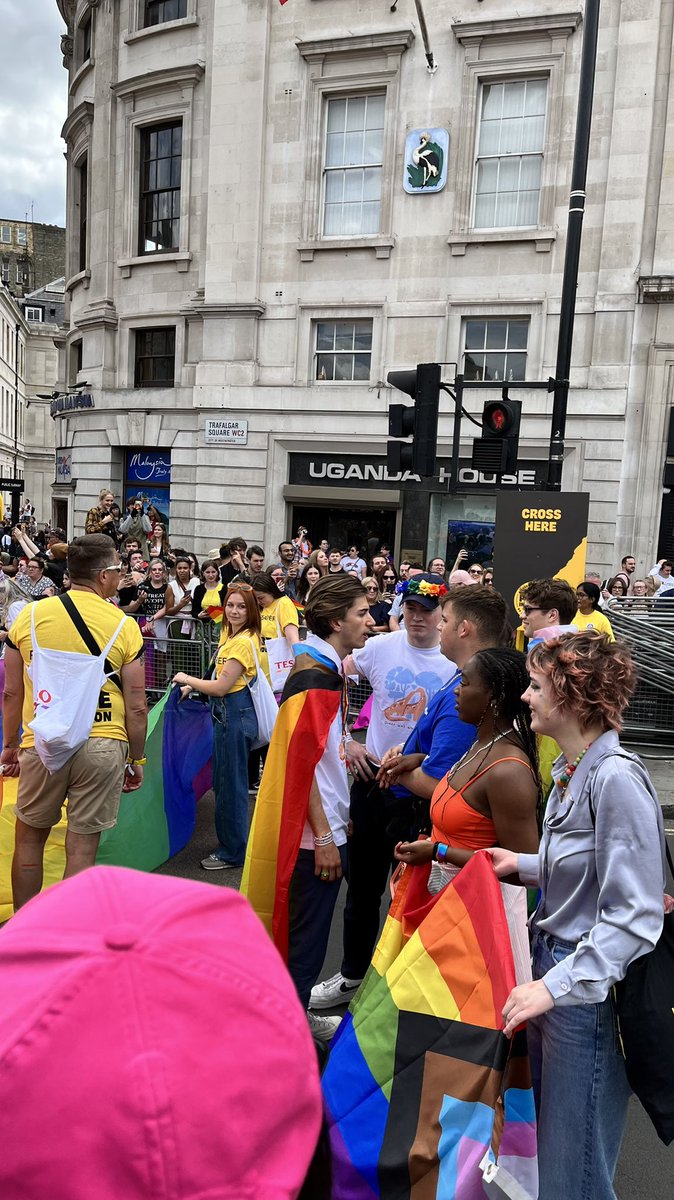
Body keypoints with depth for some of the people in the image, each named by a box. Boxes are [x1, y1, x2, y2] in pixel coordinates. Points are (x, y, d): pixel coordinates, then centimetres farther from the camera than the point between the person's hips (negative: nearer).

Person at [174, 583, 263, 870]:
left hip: (235, 715, -10)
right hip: (226, 713, 10)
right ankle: (229, 842, 35)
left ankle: (232, 852, 16)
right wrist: (194, 686, 8)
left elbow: (222, 686, -20)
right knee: (222, 780, 20)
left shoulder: (243, 642, -21)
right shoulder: (229, 632, 9)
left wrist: (188, 679, -8)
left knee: (231, 784, 2)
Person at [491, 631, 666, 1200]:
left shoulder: (617, 777, -24)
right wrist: (523, 864, 5)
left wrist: (555, 985, -25)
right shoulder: (572, 767, 3)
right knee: (540, 1140, 24)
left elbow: (635, 917, -24)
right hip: (553, 959, 8)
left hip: (591, 990, -8)